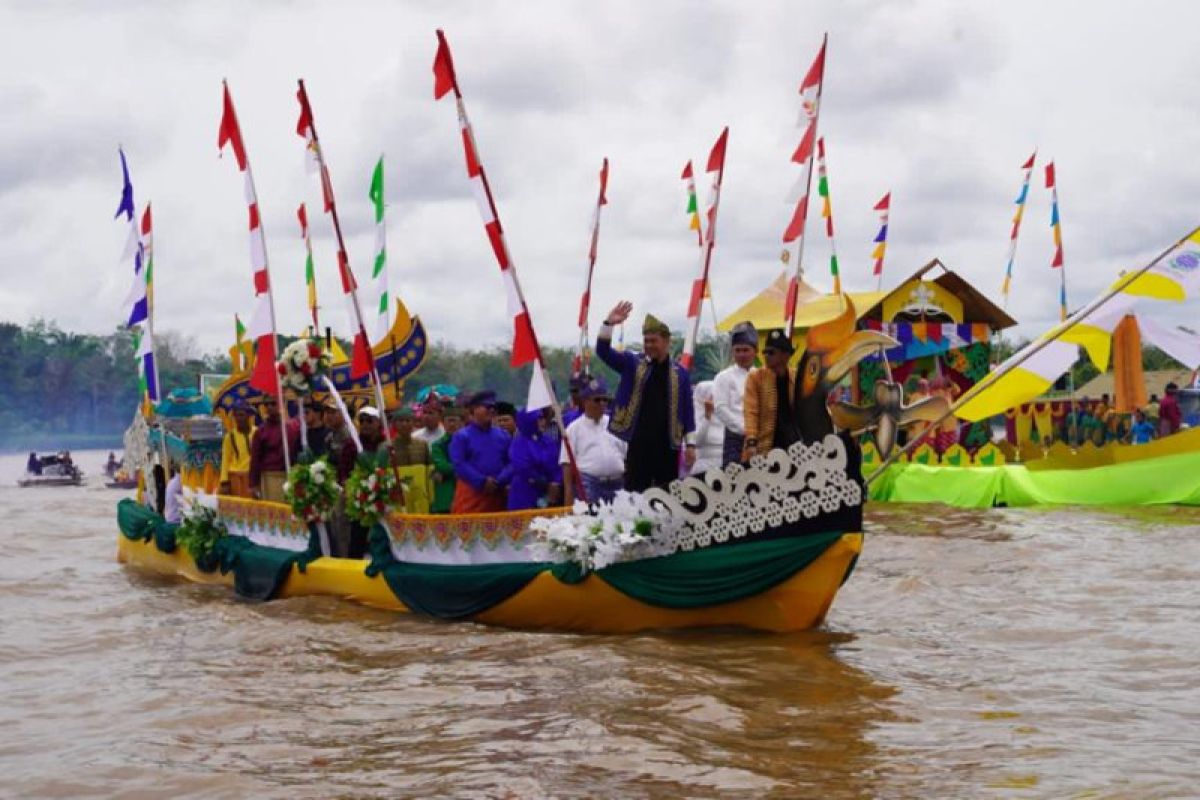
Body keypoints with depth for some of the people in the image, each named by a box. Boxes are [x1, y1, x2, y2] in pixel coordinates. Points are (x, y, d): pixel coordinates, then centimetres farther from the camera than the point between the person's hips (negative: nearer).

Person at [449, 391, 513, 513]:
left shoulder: (503, 436, 11)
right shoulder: (461, 436, -1)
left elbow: (512, 462, 5)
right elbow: (459, 464, -11)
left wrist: (499, 482, -13)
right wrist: (482, 482, -17)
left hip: (496, 494, 4)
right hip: (471, 493, -4)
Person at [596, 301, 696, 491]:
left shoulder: (679, 372, 6)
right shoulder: (632, 364, 7)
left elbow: (687, 411, 7)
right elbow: (603, 352, -4)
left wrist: (690, 444, 2)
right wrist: (609, 324, -19)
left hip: (668, 445, 0)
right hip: (639, 443, 0)